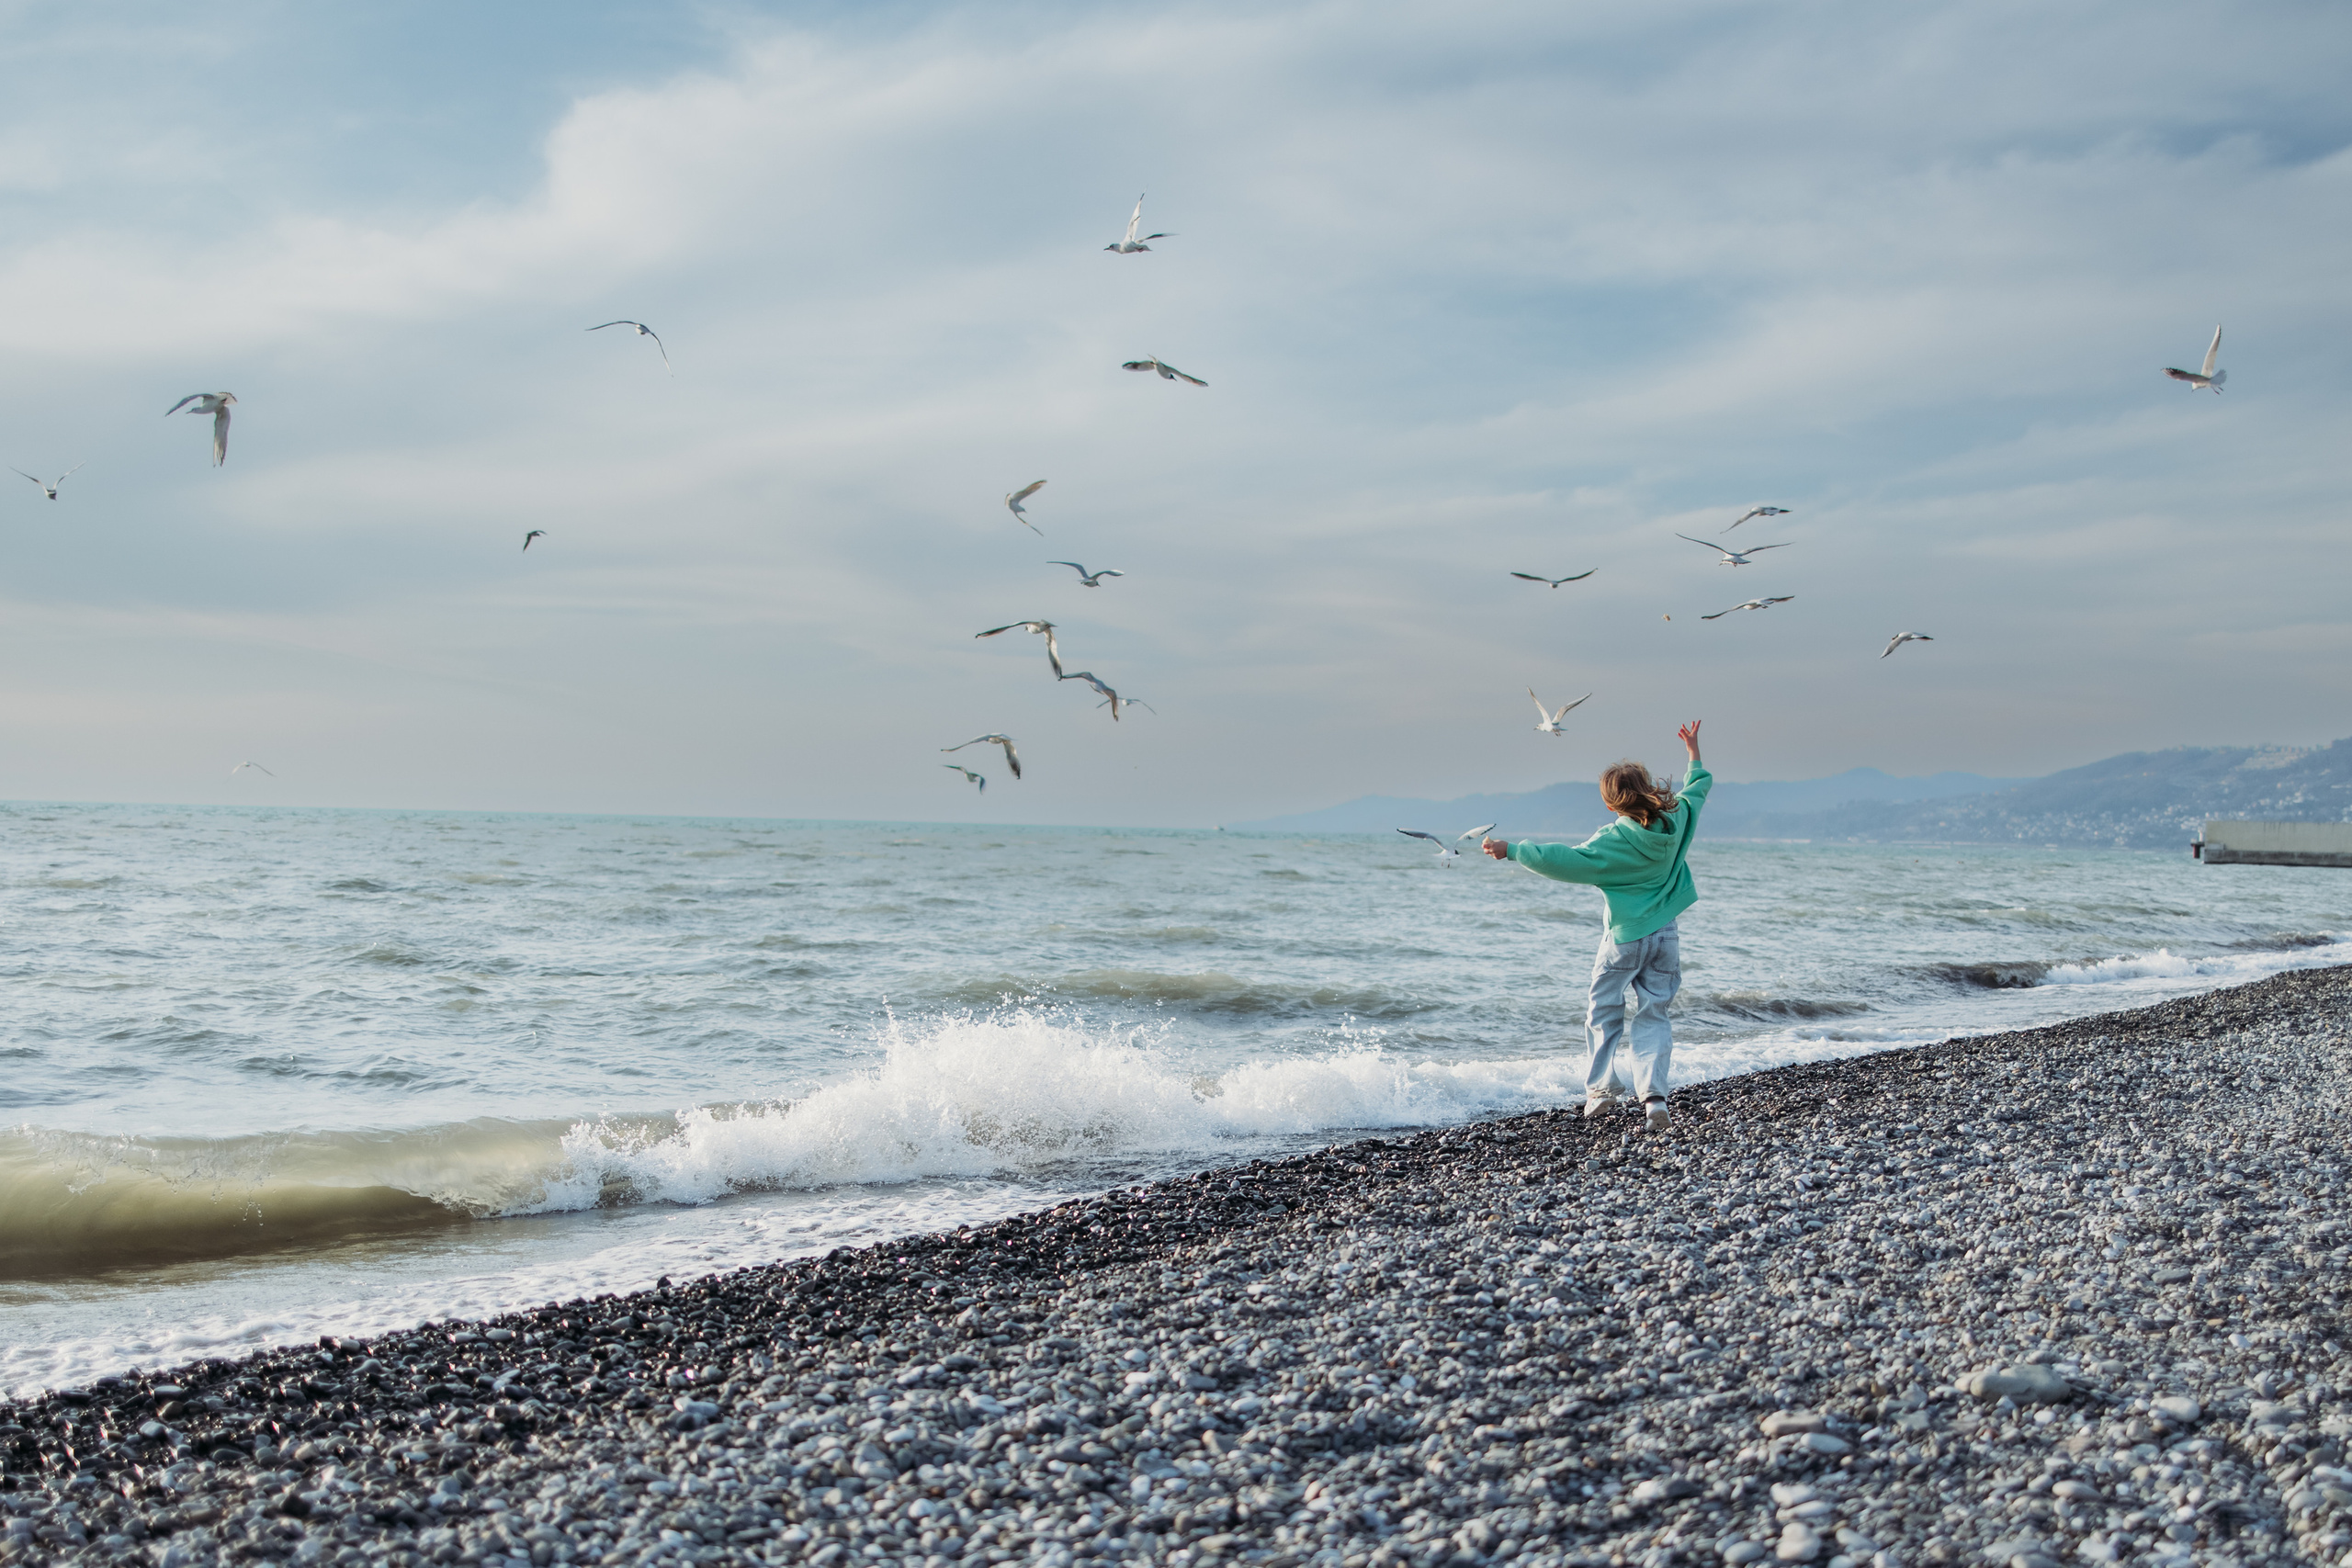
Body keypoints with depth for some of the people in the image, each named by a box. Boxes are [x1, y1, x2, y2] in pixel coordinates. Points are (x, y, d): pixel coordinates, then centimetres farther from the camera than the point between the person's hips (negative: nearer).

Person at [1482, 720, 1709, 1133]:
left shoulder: (1614, 841, -21)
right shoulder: (1676, 820, -5)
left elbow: (1564, 860, -21)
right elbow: (1698, 788, 15)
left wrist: (1512, 850, -13)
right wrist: (1694, 753, 31)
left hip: (1624, 937, -5)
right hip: (1664, 937, 5)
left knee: (1604, 1012, 12)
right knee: (1654, 1015, 5)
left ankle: (1601, 1086, 10)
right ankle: (1654, 1095, -8)